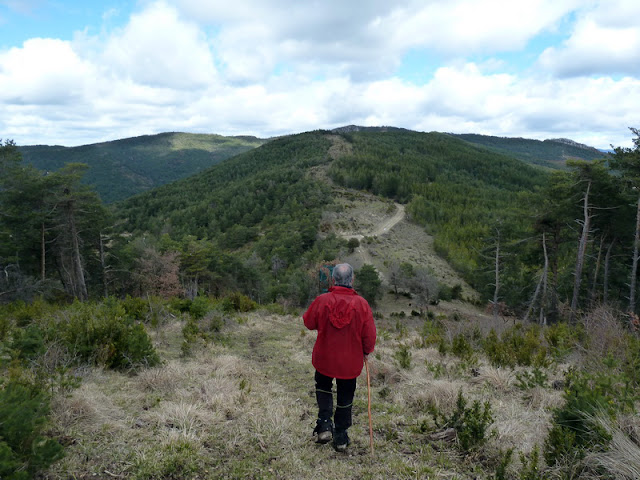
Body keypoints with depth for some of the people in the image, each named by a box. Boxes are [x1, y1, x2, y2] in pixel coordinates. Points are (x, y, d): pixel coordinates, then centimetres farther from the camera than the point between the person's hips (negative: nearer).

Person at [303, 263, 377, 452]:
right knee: (345, 397, 18)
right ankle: (341, 437, 28)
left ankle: (324, 424, 11)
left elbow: (308, 322, 1)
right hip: (351, 361, 0)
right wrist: (366, 351, 10)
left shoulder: (322, 300, -16)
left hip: (324, 358, 0)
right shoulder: (361, 303, -16)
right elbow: (370, 335, -9)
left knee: (323, 388, 26)